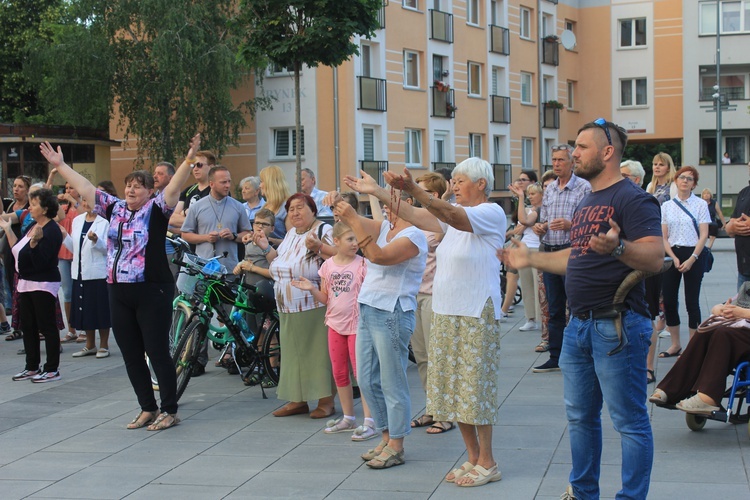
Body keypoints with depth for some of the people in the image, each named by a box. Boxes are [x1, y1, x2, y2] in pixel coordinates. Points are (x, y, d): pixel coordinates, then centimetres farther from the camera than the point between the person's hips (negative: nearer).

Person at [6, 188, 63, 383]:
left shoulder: (51, 231, -16)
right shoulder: (33, 227, 11)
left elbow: (41, 262, -21)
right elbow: (18, 250, 16)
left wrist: (34, 242, -34)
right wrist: (7, 229, 19)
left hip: (43, 284, -10)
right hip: (25, 283, 10)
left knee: (47, 327, -2)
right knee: (28, 326, 13)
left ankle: (52, 369, 5)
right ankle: (32, 367, 22)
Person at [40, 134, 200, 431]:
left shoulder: (155, 210, -4)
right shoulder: (115, 209, 10)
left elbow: (174, 187, -19)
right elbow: (85, 188, 15)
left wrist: (189, 160, -32)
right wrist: (60, 165, 19)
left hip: (152, 292, -6)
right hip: (119, 293, 6)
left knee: (157, 352, -2)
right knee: (131, 355, 10)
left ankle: (170, 411, 9)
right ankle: (148, 409, 22)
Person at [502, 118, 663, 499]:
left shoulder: (632, 199, -12)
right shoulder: (586, 204, 17)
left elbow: (655, 259, -23)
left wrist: (617, 247, -40)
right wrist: (530, 259, 25)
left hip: (616, 325, -9)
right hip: (578, 325, 10)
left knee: (629, 421, -2)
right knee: (580, 416, 17)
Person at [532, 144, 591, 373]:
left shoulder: (584, 187, -4)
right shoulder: (549, 189, 16)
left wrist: (570, 225, -24)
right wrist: (539, 227, 1)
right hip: (548, 251, 6)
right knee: (554, 309, 11)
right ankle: (556, 358, 18)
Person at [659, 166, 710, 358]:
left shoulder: (700, 204, -1)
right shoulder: (666, 206, 7)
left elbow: (703, 236, -4)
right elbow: (663, 237, 5)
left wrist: (692, 259, -13)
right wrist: (674, 258, -8)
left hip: (693, 255, -3)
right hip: (671, 255, 3)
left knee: (692, 301, -1)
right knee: (669, 301, 2)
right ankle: (675, 345, 14)